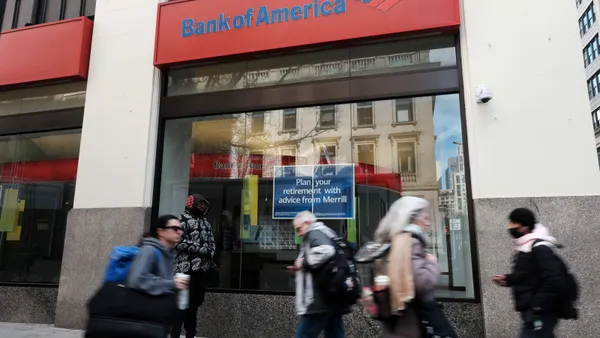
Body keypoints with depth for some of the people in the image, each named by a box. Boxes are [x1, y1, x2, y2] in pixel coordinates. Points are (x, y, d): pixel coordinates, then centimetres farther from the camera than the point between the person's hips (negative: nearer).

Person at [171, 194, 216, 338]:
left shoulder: (205, 221, 18)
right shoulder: (183, 218, -4)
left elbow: (211, 241, 19)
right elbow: (178, 242, -15)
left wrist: (210, 253, -2)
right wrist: (201, 249, -14)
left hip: (202, 267, 7)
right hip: (186, 267, -7)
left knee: (195, 302, 11)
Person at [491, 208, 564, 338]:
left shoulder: (540, 248, -19)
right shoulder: (525, 247, 12)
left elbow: (553, 282, -25)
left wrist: (537, 307, -22)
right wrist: (507, 279, 7)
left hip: (540, 314, -10)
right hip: (530, 311, 10)